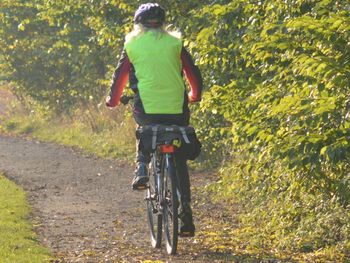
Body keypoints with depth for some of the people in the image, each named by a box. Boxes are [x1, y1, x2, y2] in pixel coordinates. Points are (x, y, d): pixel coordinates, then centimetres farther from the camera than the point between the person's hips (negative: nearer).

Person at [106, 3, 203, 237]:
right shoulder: (175, 43, 9)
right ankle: (186, 212, 4)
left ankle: (142, 167, 10)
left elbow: (120, 75, 13)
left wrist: (113, 100, 30)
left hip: (146, 109, 0)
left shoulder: (132, 45, 7)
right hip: (177, 110, 1)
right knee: (180, 160, 13)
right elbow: (194, 74, 14)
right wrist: (195, 95, 33)